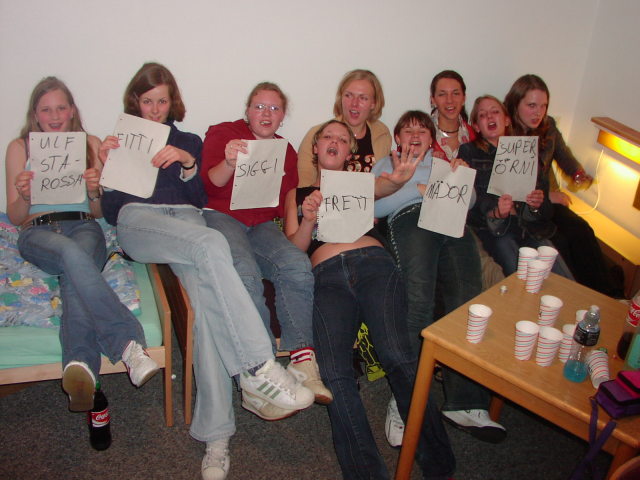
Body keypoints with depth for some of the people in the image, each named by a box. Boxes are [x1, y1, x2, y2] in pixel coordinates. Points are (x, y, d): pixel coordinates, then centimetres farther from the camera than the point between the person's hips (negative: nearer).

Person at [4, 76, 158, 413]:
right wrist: (23, 196, -8)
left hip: (82, 226, 1)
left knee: (74, 274, -36)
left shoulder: (91, 144, 19)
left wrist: (95, 191, -6)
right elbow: (15, 217, 14)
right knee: (71, 252, -38)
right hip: (37, 232, -1)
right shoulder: (19, 148, 17)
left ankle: (80, 365, -56)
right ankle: (128, 343, -51)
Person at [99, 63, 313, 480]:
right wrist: (106, 165, 0)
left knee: (208, 295, -32)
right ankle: (259, 366, -42)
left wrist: (188, 164, 0)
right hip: (137, 220, -1)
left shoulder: (189, 141, 29)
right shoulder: (121, 141, 27)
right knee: (211, 243, -37)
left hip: (186, 219, 2)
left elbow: (201, 200, 16)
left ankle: (216, 434, -34)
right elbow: (109, 210, 15)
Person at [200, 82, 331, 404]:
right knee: (245, 272, -34)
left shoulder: (286, 152, 22)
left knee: (297, 265, -29)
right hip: (220, 216, -3)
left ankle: (303, 361, -30)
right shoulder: (222, 133, 10)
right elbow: (209, 186, -3)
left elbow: (286, 206, 21)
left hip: (262, 226, 4)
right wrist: (229, 163, -23)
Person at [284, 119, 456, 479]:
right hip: (327, 275, 0)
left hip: (372, 262, 0)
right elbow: (293, 249, 18)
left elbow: (382, 187, 6)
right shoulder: (297, 194, 31)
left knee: (398, 356, -24)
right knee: (335, 372, -25)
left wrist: (398, 179, -18)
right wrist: (308, 221, -3)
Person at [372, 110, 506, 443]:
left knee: (468, 300, -23)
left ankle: (466, 403, -30)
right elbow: (376, 207, 11)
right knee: (418, 301, -29)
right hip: (411, 218, -2)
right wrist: (420, 188, 2)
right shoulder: (386, 164, 32)